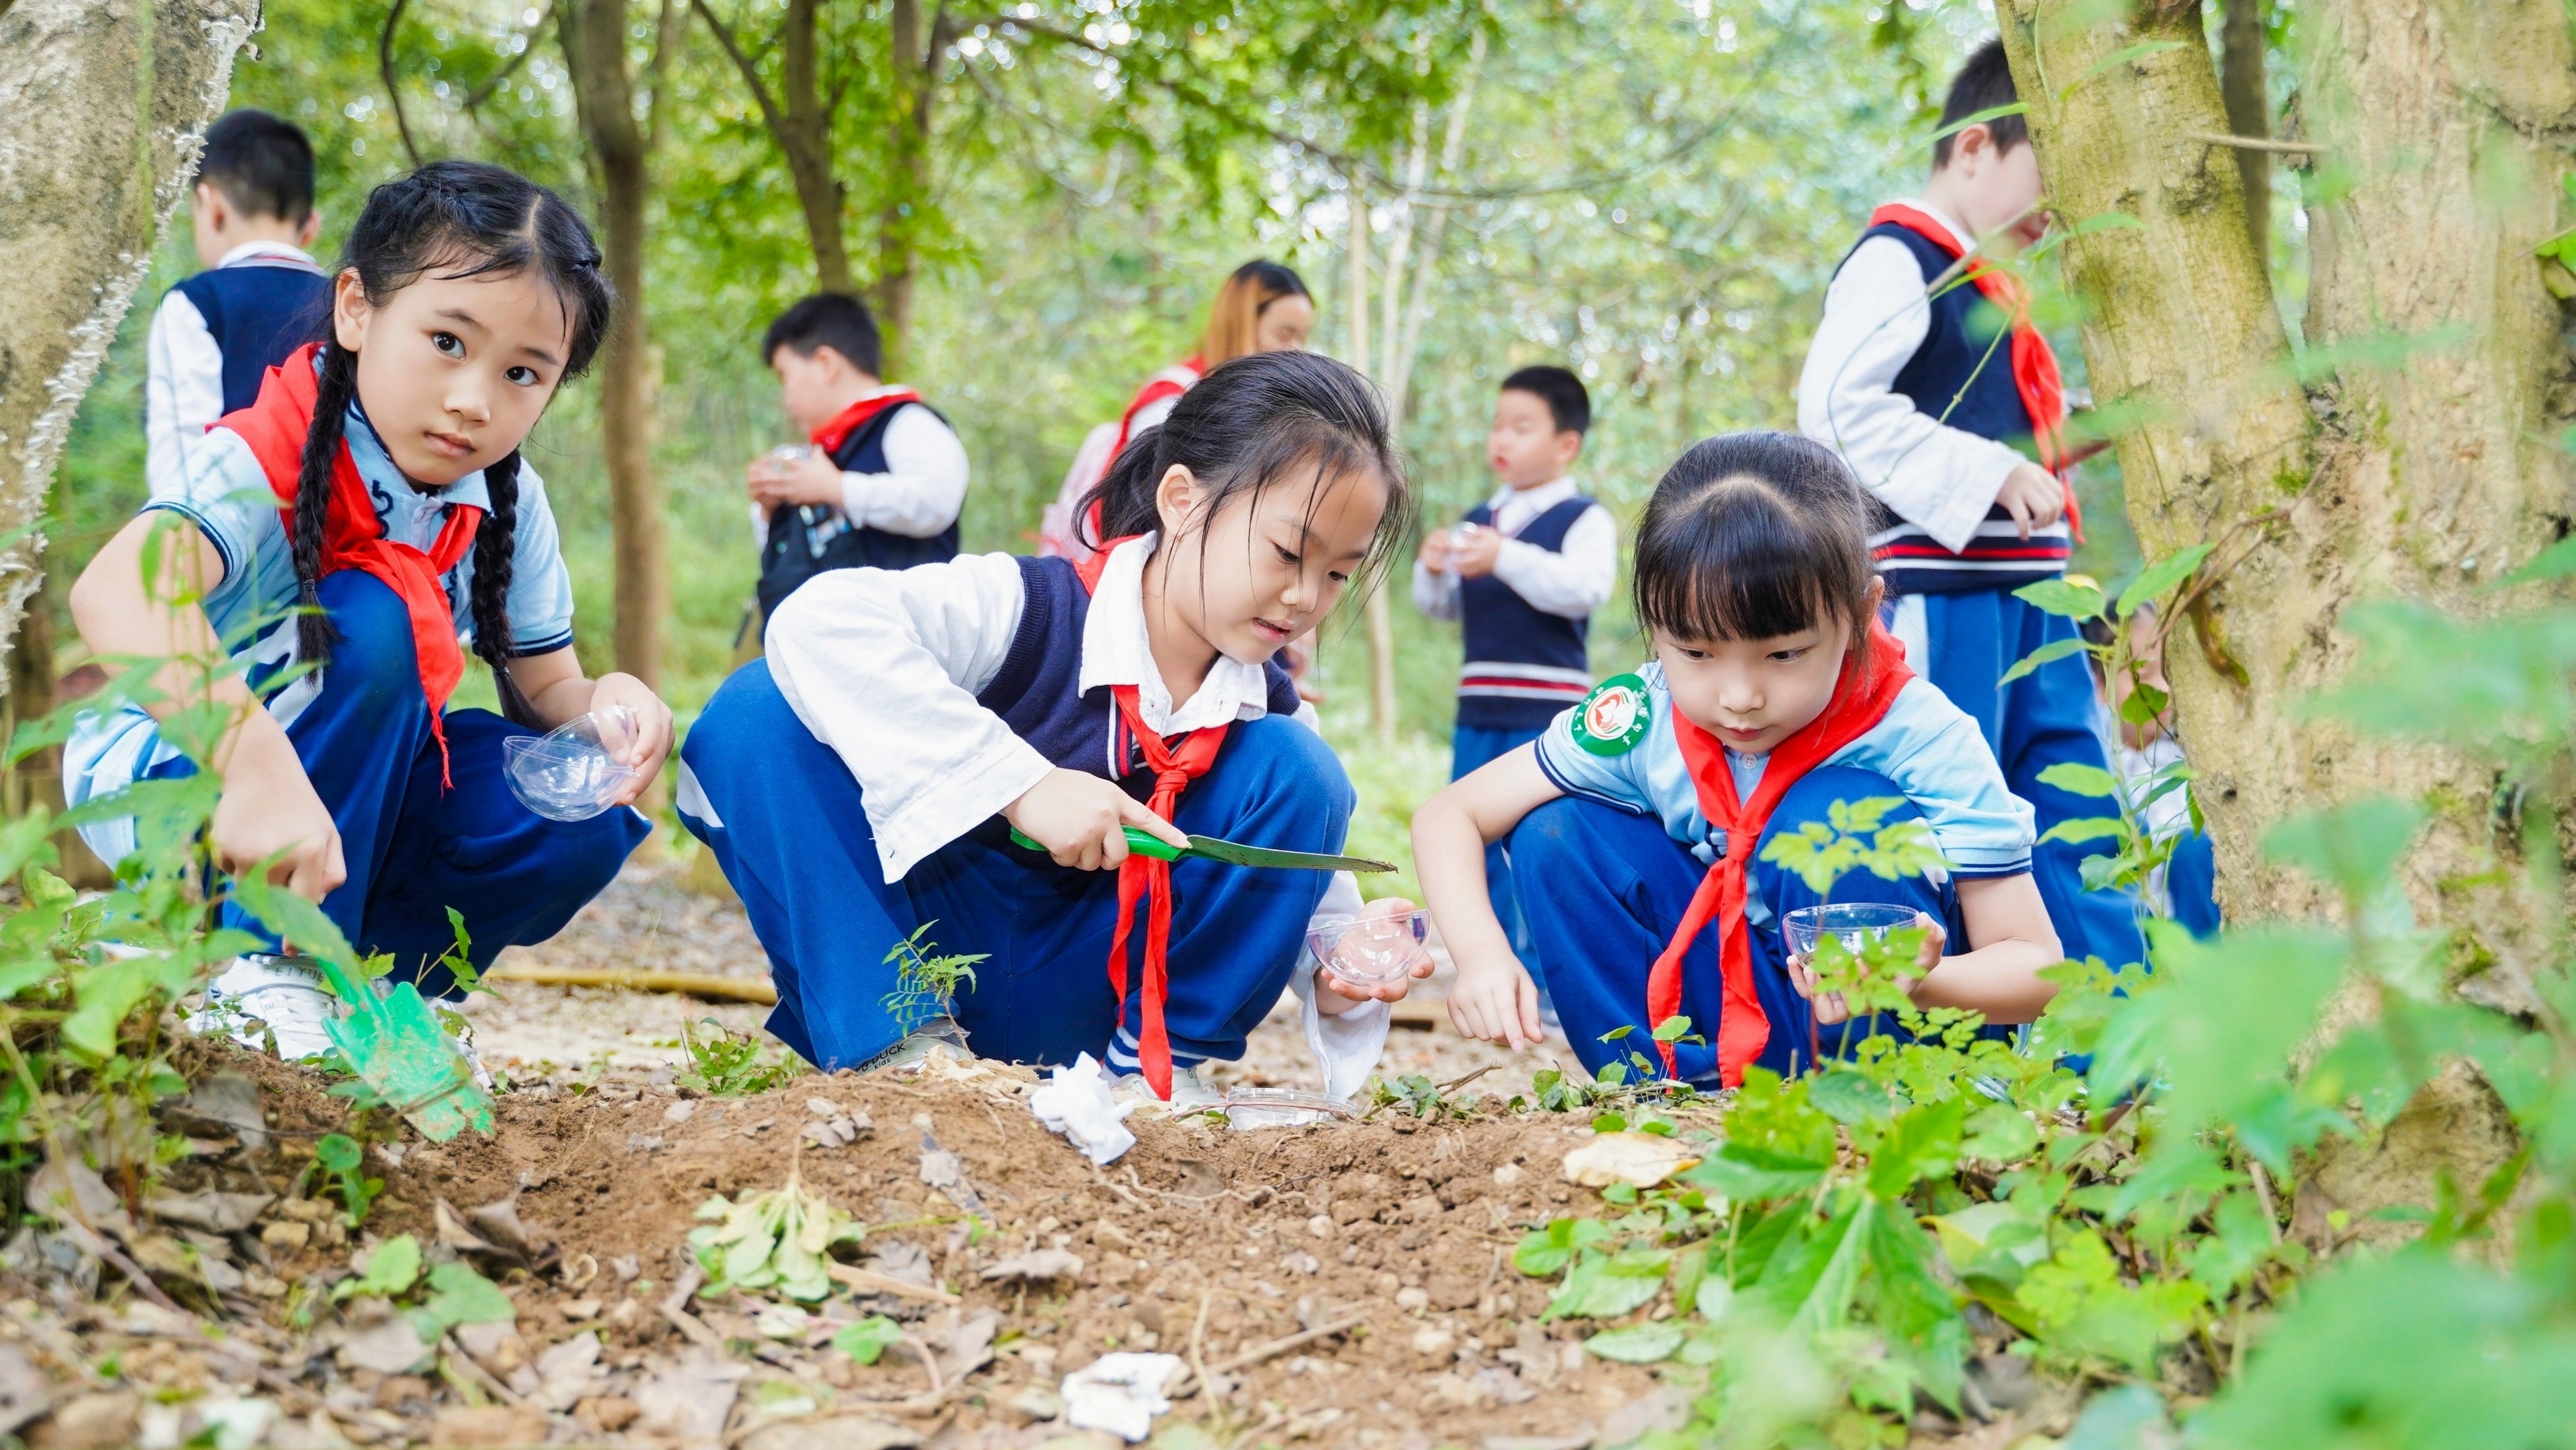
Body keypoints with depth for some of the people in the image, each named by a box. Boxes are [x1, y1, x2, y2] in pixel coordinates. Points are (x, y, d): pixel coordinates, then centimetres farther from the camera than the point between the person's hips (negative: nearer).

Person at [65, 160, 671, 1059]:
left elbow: (544, 689, -2)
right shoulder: (267, 462, -28)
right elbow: (117, 591, -48)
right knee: (369, 621, -33)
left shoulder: (506, 502, -8)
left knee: (583, 820, -21)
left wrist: (602, 707, -27)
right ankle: (264, 965, -19)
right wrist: (254, 758, -64)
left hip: (352, 792, 6)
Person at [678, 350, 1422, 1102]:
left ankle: (1154, 1061, -6)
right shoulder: (1030, 609, -21)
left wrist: (1339, 970, -23)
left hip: (1069, 1005, 4)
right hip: (923, 956, -3)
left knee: (1299, 768, -13)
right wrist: (1022, 781, -40)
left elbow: (1304, 889, 2)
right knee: (761, 711, -26)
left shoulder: (1265, 712, -3)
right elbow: (818, 622, -38)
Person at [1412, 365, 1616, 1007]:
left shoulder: (1583, 519, -4)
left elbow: (1585, 587, -21)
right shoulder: (1477, 521, 14)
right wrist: (1432, 572, -6)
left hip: (1548, 711, -7)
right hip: (1478, 709, 7)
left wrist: (1506, 559, -29)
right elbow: (1442, 608, 16)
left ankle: (1545, 973, 1)